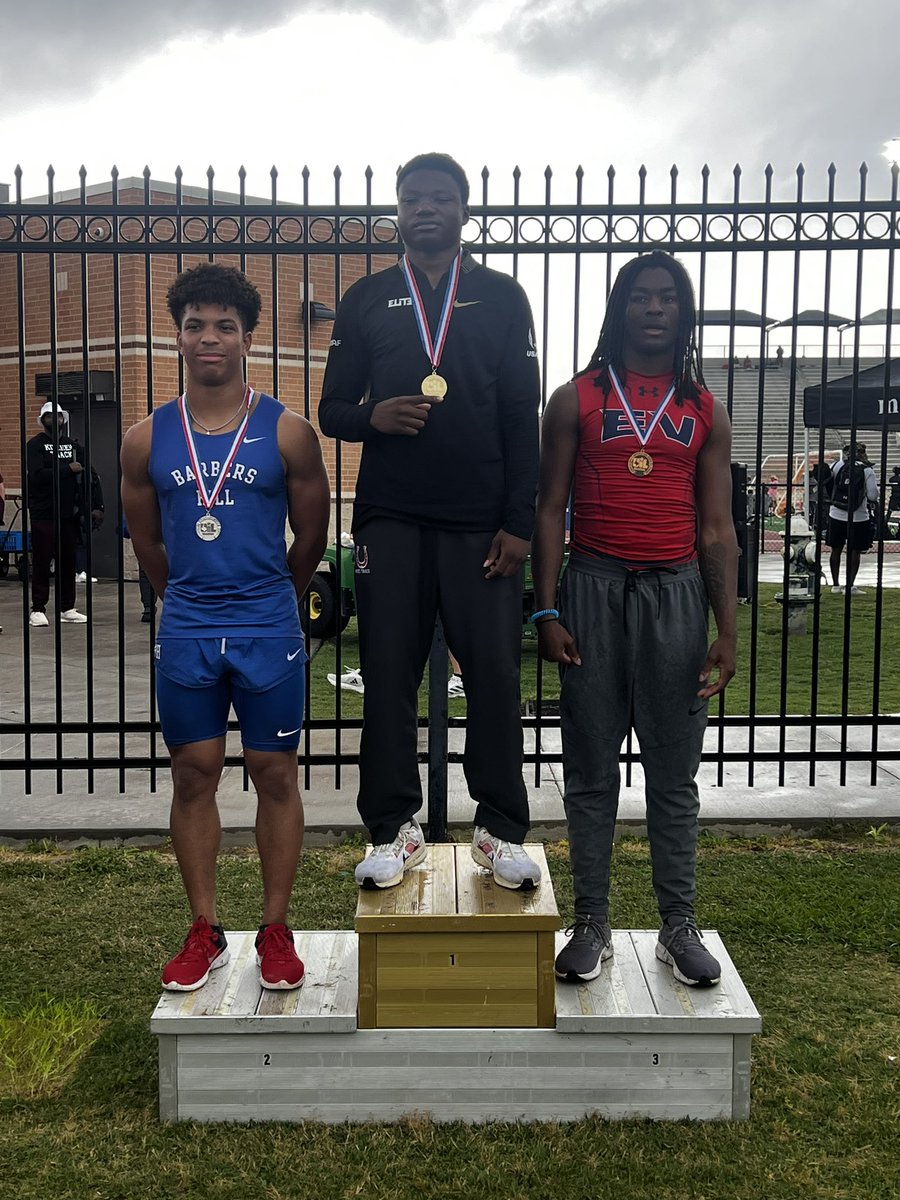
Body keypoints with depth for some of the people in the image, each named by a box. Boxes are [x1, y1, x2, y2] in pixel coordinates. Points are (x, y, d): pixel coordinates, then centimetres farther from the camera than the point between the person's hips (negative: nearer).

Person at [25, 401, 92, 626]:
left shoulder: (72, 444, 13)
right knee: (42, 562, -2)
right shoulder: (35, 444, -1)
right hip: (44, 514, -4)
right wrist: (68, 469, -15)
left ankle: (67, 608, 15)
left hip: (69, 514, 4)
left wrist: (85, 505, -2)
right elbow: (37, 475, -15)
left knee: (68, 561, 7)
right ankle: (38, 610, 3)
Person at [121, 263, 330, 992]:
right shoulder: (147, 440, 3)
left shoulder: (287, 432, -3)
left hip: (269, 630, -2)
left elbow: (311, 538, 7)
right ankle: (206, 932, 21)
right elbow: (147, 543, 15)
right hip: (185, 631, 2)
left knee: (275, 774, 5)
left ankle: (276, 931, 18)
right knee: (194, 774, 7)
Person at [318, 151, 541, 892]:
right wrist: (372, 416, -13)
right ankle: (394, 831, 13)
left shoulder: (502, 298, 9)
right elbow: (332, 409, 12)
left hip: (482, 524, -1)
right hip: (390, 521, 1)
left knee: (495, 675, -2)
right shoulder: (366, 301, 12)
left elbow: (523, 416, 4)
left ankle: (501, 830, 11)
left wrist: (518, 521, -4)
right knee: (389, 676, 2)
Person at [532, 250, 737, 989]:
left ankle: (679, 926, 17)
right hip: (595, 588, -1)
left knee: (674, 770, 6)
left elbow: (716, 529, 6)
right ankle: (593, 924, 15)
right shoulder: (576, 400, 5)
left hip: (675, 593, 1)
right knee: (591, 769, 4)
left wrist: (727, 632, -1)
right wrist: (547, 611, -6)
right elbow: (551, 510, 2)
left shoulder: (706, 413, 9)